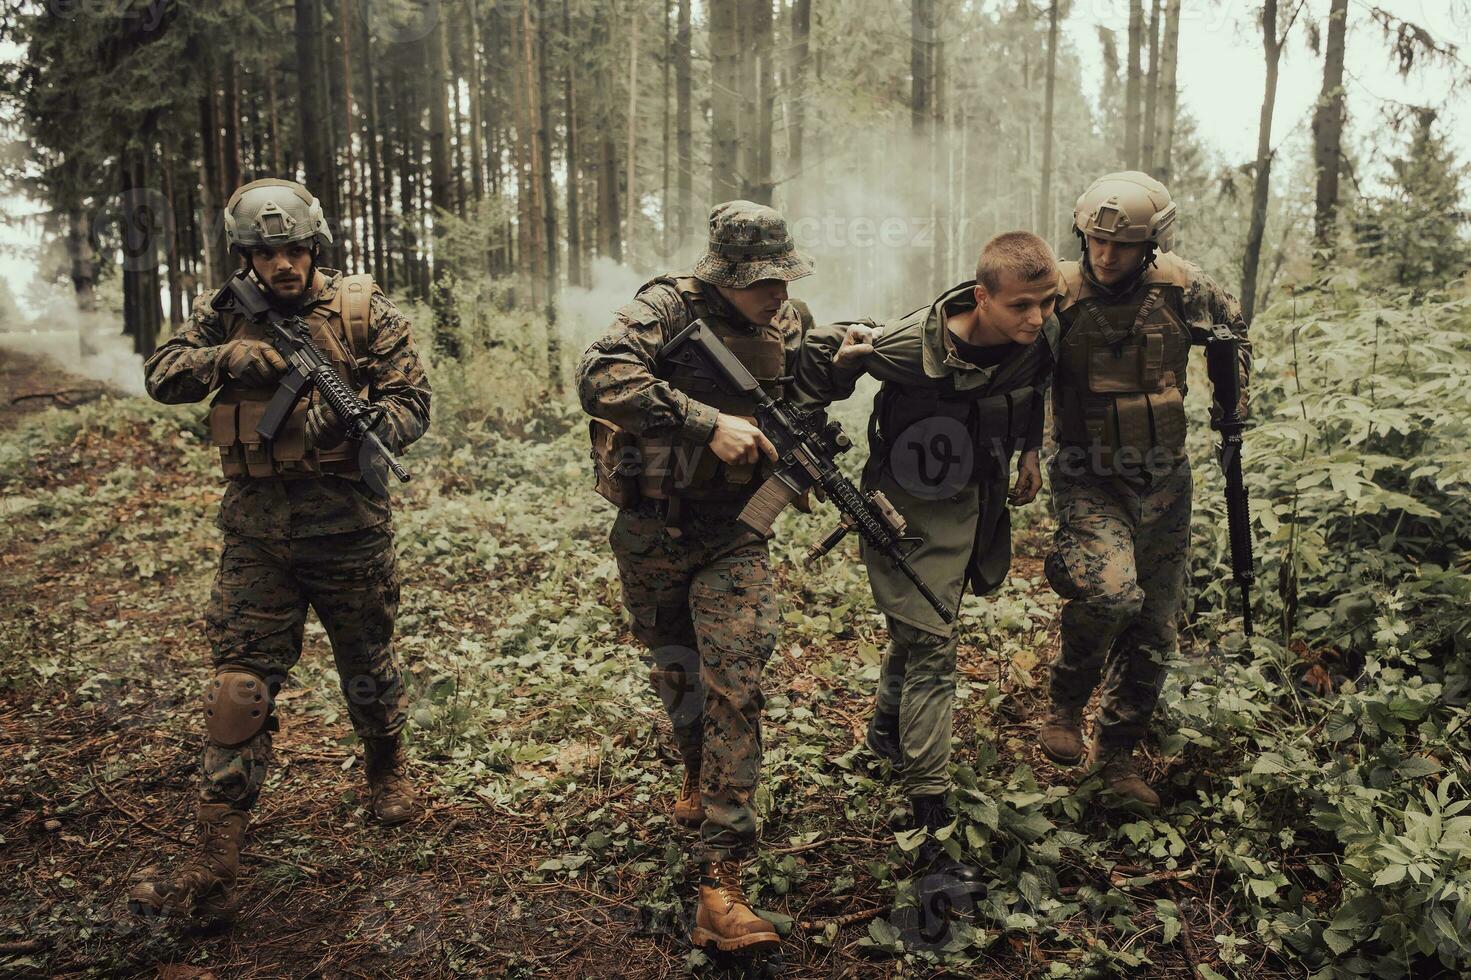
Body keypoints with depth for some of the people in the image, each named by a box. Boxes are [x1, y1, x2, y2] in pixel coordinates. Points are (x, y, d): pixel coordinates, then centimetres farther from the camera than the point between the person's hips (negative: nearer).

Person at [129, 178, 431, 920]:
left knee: (368, 668, 15)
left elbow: (411, 398, -6)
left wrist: (358, 429, -25)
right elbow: (162, 374, -2)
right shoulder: (225, 316, 6)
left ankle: (386, 768, 45)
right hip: (256, 534, 2)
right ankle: (213, 871, 6)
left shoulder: (361, 311, -3)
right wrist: (237, 357, -18)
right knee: (238, 691, 0)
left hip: (347, 527, -1)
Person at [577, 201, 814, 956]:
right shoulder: (668, 310, -16)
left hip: (731, 535, 2)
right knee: (674, 672, 18)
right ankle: (696, 770, 52)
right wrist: (708, 423, -37)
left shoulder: (787, 322, 0)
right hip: (652, 533, -1)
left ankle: (719, 884, -6)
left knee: (734, 687, -11)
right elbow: (600, 376, -34)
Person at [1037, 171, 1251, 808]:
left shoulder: (1180, 288, -5)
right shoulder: (1058, 294, -13)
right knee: (1110, 592, -28)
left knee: (1154, 629, 8)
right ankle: (1064, 705, 0)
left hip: (1164, 483, 4)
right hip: (1088, 479, -3)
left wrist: (1233, 400, 8)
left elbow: (1233, 328, 16)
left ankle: (1116, 754, 27)